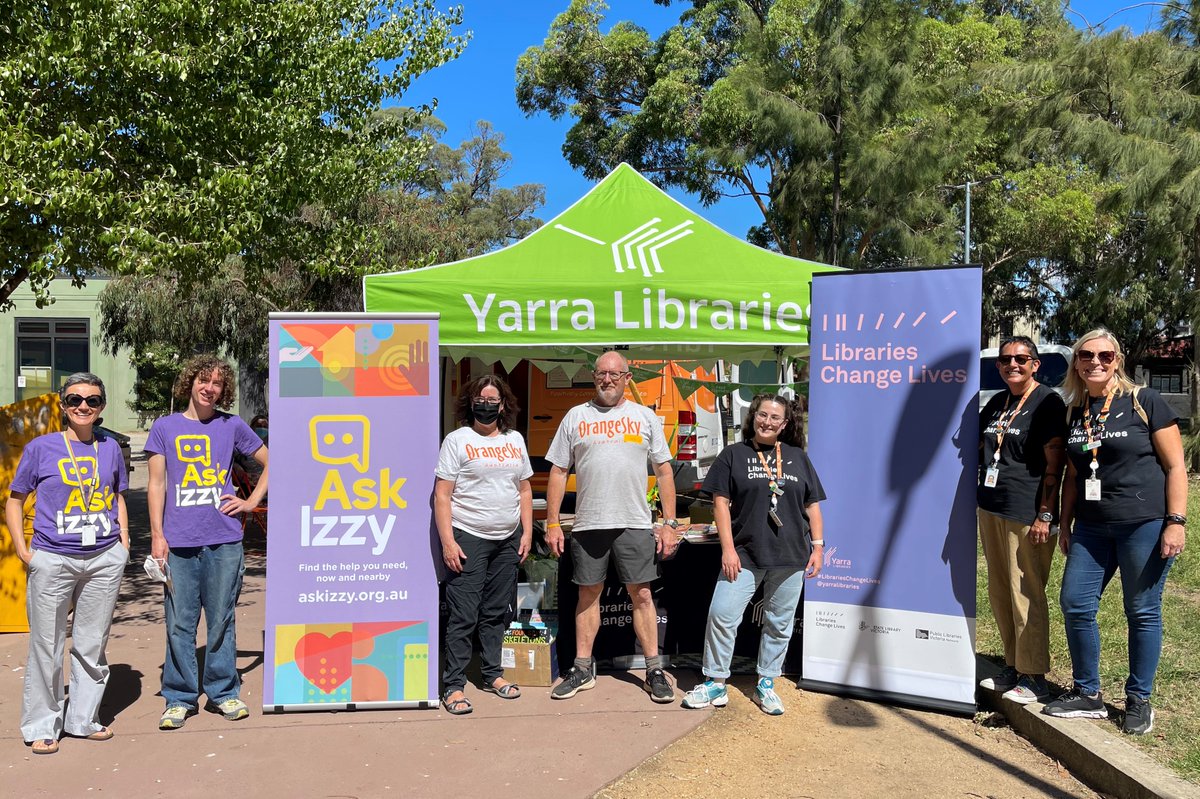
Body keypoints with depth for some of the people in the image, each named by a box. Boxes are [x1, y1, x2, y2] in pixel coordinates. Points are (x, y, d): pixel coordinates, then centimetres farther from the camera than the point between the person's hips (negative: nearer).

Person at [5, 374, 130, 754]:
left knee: (92, 644, 12)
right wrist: (23, 551, -3)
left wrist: (124, 544, 9)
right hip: (53, 561, -2)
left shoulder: (110, 448, 7)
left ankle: (84, 719, 26)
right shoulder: (41, 447, -2)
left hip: (105, 559, 3)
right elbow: (14, 501, 5)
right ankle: (42, 725, 21)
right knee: (47, 646, 5)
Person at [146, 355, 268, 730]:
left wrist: (252, 501, 8)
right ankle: (179, 698, 15)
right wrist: (157, 535, -2)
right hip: (179, 543, 0)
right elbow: (156, 483, 6)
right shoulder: (165, 427, 8)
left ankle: (223, 692, 19)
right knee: (180, 623, 2)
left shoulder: (232, 427, 8)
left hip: (224, 542, 0)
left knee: (222, 620, 6)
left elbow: (271, 462, 17)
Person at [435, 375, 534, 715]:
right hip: (468, 538, -5)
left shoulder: (515, 440, 12)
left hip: (508, 540, 5)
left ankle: (493, 674, 26)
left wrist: (527, 532, 8)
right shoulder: (457, 440, -3)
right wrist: (447, 541, -14)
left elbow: (525, 489, 16)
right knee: (463, 616, -4)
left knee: (496, 612, 13)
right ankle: (453, 686, 5)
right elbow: (442, 495, -7)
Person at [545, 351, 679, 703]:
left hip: (635, 524, -1)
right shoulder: (575, 416, 7)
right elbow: (558, 472, 7)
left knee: (642, 595, 3)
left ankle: (654, 671, 14)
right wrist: (552, 523, 1)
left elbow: (664, 471, 6)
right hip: (588, 524, 1)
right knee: (588, 594, 10)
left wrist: (670, 523, 0)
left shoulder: (645, 417, 7)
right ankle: (582, 670, 21)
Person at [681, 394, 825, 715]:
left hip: (791, 558, 2)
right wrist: (728, 548, -10)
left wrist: (817, 546, 5)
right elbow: (721, 502, -2)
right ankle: (715, 683, 8)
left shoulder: (799, 458, 11)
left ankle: (766, 684, 24)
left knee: (779, 623, 9)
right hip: (745, 556, -2)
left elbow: (812, 505, 13)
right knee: (722, 614, -7)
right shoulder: (734, 454, 3)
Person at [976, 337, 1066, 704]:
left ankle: (1034, 677, 6)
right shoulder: (996, 403, 16)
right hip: (991, 509, 8)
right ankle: (1012, 667, 24)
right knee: (999, 593, 12)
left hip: (1027, 514, -7)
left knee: (1026, 594, -4)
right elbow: (976, 447, 27)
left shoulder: (1048, 402, -5)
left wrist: (1045, 515, -16)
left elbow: (1054, 463, -10)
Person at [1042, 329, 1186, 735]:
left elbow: (1175, 466, -6)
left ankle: (1139, 701, 21)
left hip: (1144, 525, -5)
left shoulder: (1143, 401, -5)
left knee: (1142, 612, 6)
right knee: (1075, 604, 3)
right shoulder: (1073, 413, 10)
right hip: (1092, 529, 5)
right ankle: (1088, 695, 18)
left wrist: (1176, 521, -12)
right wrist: (1065, 524, 15)